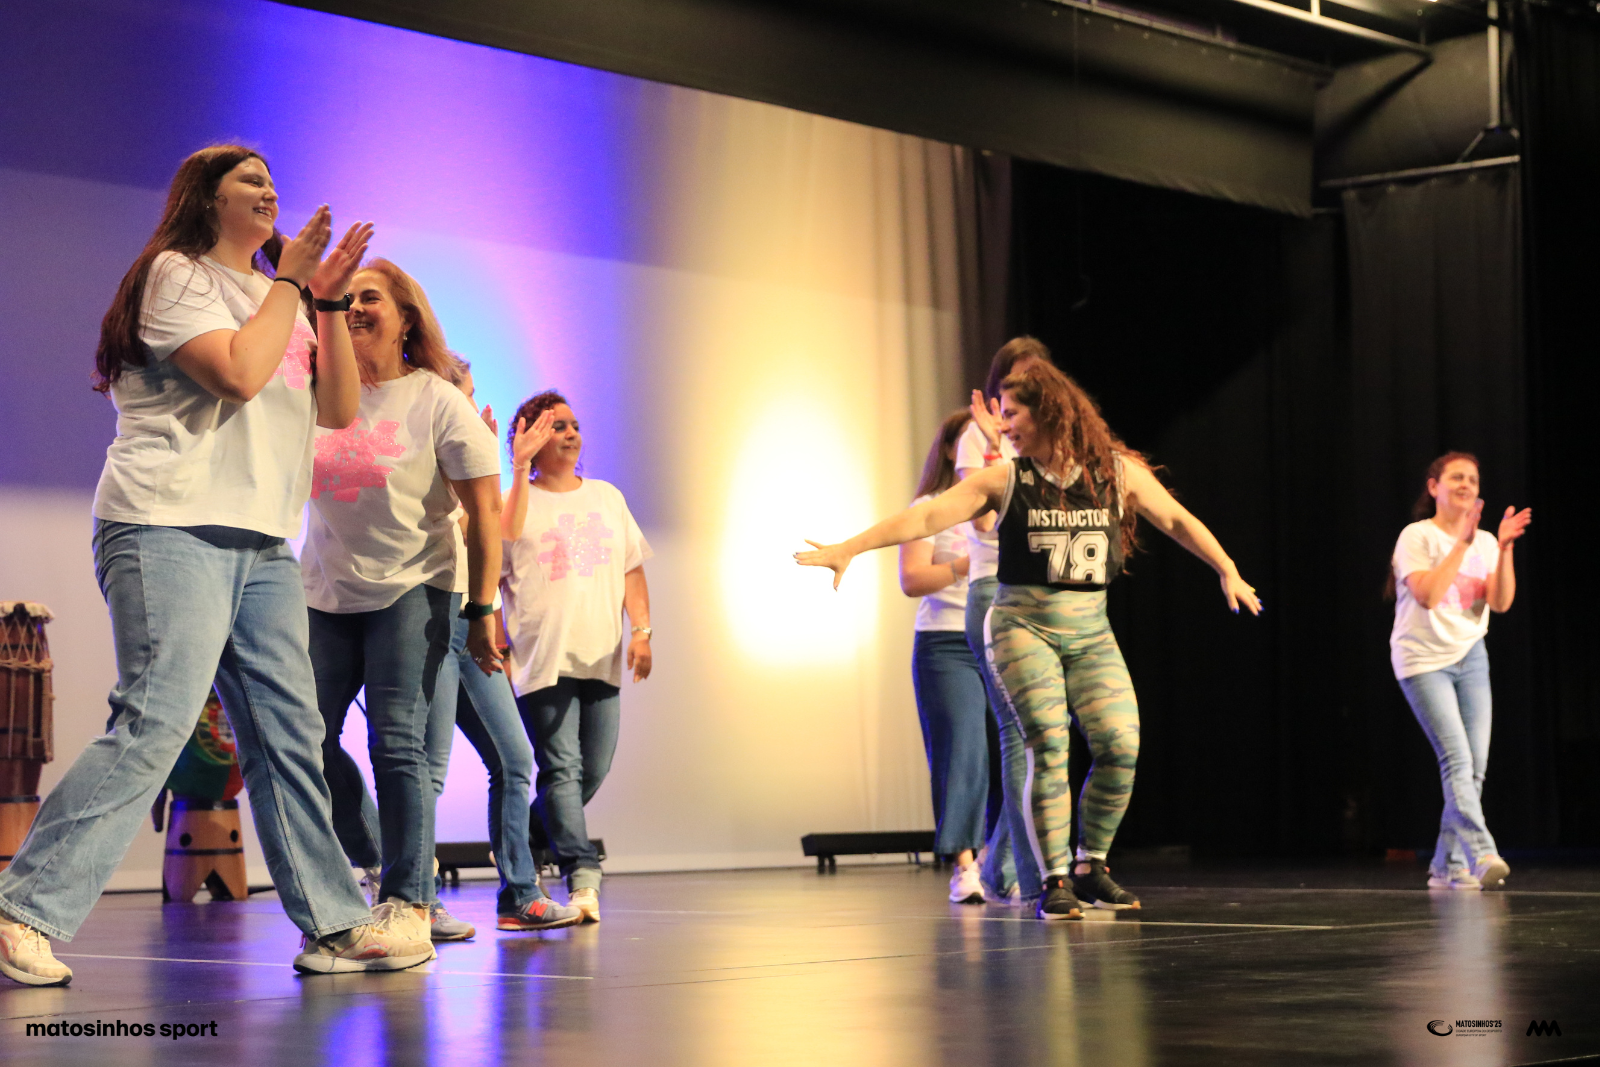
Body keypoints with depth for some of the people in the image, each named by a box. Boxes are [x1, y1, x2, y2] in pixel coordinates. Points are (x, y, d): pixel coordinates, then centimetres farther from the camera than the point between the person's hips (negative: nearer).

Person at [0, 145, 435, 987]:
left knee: (288, 733, 5)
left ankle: (334, 924, 7)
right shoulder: (177, 275, 0)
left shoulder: (277, 300, 26)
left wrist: (329, 301, 7)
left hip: (260, 541, 8)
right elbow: (239, 373, -16)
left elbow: (339, 411, 16)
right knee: (155, 721, -18)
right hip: (172, 528, -8)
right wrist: (291, 280, -5)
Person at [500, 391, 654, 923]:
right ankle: (582, 878, -16)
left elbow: (632, 568, 15)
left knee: (594, 770, 5)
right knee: (562, 768, -12)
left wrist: (641, 628, 7)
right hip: (543, 657, -5)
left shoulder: (607, 497, 18)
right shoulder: (517, 502, 4)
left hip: (601, 658, 5)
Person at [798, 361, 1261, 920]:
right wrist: (847, 548, -12)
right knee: (1049, 746, -15)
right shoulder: (1004, 479, -1)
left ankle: (1090, 868, 8)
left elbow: (1178, 520, 15)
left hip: (1090, 631, 2)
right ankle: (1054, 883, -7)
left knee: (1120, 746, -10)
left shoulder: (1117, 471, 3)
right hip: (1023, 625, -2)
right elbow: (925, 516, -6)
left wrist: (1228, 571, 15)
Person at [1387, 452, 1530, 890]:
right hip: (1423, 660, -6)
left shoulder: (1485, 541, 9)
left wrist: (1504, 549, -13)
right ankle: (1481, 855, -29)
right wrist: (1462, 543, -22)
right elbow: (1427, 595, -21)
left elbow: (1500, 603, -2)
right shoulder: (1417, 536, -6)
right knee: (1457, 759, -19)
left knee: (1475, 767, 0)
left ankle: (1448, 867, 9)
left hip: (1470, 657, 6)